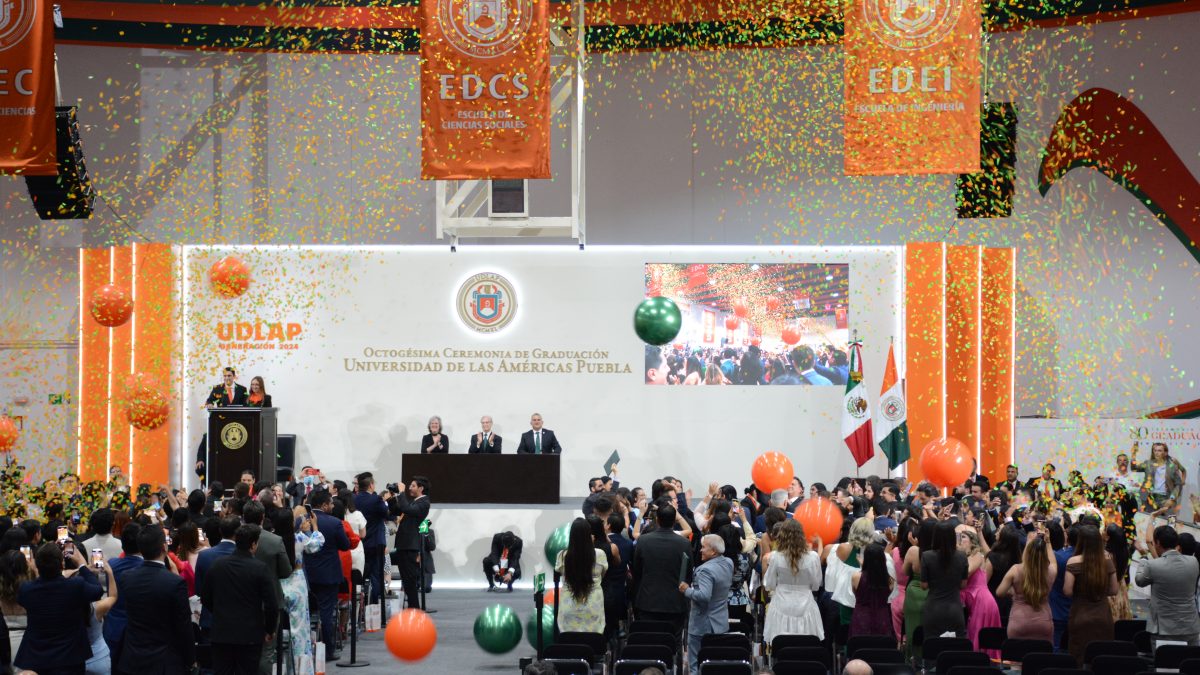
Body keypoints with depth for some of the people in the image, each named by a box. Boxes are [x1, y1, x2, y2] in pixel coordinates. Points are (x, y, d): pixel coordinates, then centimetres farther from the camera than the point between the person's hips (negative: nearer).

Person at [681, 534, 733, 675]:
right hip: (722, 624, 8)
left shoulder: (706, 570, -23)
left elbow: (704, 596, -33)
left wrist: (687, 590, -17)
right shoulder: (729, 563, 3)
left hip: (702, 626, -8)